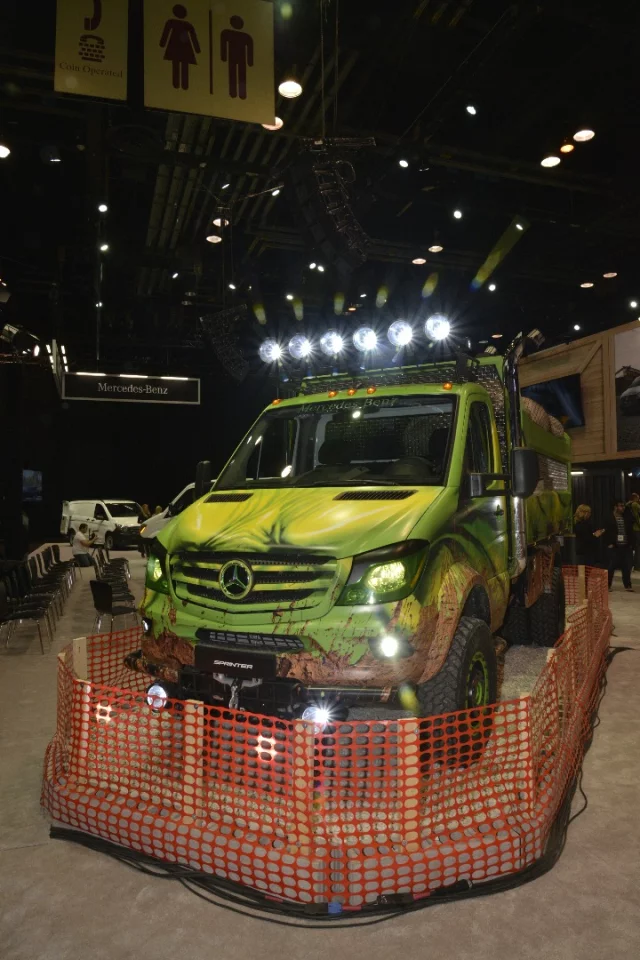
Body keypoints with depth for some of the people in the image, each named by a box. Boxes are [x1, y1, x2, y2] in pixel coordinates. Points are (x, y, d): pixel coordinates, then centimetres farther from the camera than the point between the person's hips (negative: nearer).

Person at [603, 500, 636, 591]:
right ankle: (608, 585, 12)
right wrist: (609, 543, -11)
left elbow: (631, 531, 10)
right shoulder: (609, 518, -5)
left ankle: (627, 585, 19)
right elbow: (606, 532, -5)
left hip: (626, 546, 4)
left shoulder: (627, 517, 8)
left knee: (627, 567, 6)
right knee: (611, 567, 1)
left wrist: (632, 543, 1)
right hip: (614, 547, -4)